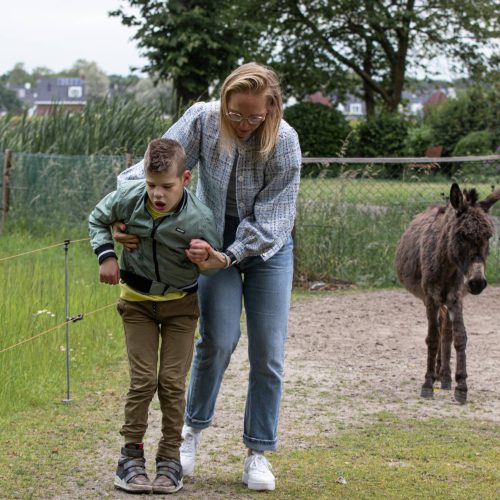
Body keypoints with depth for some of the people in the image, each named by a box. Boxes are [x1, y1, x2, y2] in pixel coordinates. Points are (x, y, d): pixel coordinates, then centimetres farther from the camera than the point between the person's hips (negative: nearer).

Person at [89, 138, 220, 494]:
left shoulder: (199, 219, -26)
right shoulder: (128, 198, -19)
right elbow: (98, 219, 3)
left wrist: (207, 258, -31)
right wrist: (106, 255, -10)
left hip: (181, 304, -1)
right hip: (137, 300, 1)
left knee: (173, 382, -1)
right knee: (143, 380, -4)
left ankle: (170, 458, 11)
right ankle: (132, 454, 8)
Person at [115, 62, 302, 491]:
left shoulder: (284, 142, -23)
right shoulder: (202, 120, -20)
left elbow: (271, 219, -23)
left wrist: (228, 258, -35)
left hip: (267, 246, 0)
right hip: (215, 239, 0)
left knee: (268, 352, -2)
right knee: (219, 339, -15)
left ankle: (258, 453, 11)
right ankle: (194, 427, 11)